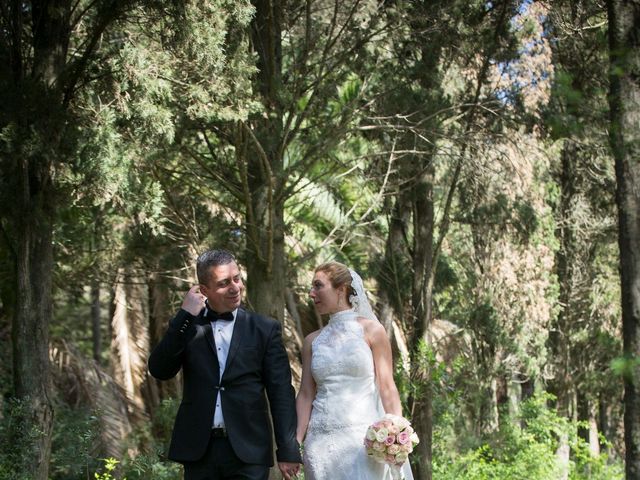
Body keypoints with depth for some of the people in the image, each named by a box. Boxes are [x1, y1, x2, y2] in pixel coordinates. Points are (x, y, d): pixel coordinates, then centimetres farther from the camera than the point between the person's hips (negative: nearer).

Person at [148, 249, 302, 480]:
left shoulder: (264, 329, 5)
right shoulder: (187, 326, 8)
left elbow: (281, 393, 3)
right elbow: (159, 370, -5)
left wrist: (288, 450, -3)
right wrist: (185, 316, -10)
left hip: (249, 451, -1)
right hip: (199, 451, 1)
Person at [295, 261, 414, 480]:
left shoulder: (371, 331, 1)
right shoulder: (312, 341, 12)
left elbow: (387, 387, -3)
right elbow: (306, 395, 9)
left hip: (363, 437, -4)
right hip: (322, 442, 4)